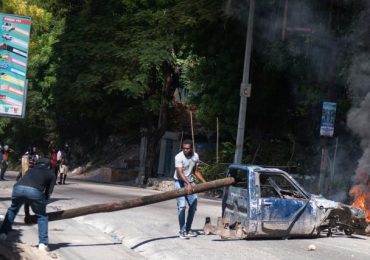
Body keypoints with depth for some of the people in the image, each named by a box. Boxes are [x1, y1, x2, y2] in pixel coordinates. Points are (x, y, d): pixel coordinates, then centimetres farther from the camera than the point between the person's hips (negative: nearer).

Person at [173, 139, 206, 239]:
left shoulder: (195, 156, 0)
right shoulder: (179, 157, -19)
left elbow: (196, 171, 11)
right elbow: (180, 173, -29)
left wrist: (205, 182, 0)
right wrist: (188, 184, -42)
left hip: (190, 182, 6)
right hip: (180, 182, -6)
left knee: (193, 205, 6)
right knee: (182, 206, -14)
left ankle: (188, 228, 18)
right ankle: (182, 231, -10)